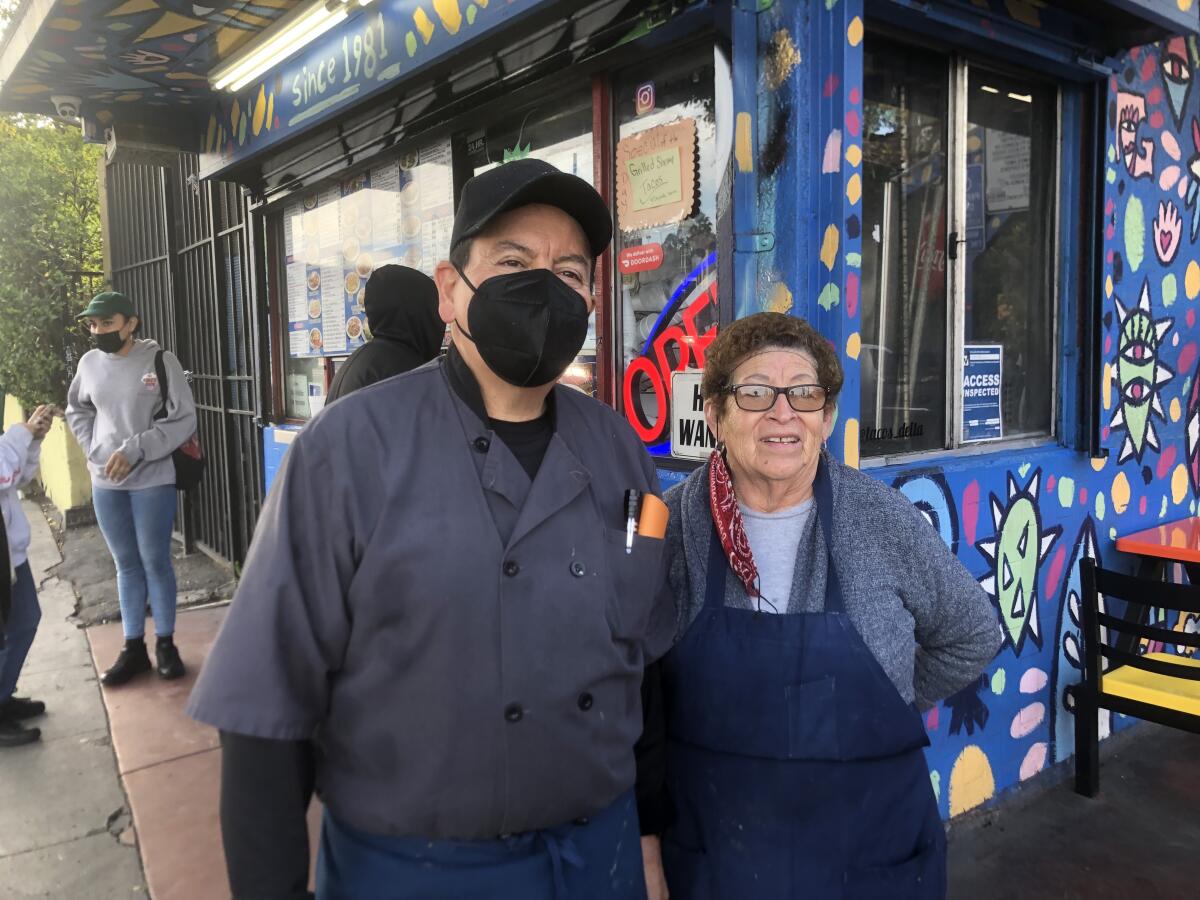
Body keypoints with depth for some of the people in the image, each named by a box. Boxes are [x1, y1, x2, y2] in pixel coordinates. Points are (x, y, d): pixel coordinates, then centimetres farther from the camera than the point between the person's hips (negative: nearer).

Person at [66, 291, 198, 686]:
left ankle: (165, 644, 18)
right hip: (105, 483, 4)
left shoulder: (160, 360, -10)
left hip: (152, 481, -4)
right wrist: (94, 450, 2)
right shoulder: (89, 363, 3)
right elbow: (76, 410, 18)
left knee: (156, 562, 4)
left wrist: (134, 450, -19)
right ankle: (133, 647, 22)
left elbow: (182, 419, -12)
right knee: (127, 565, 12)